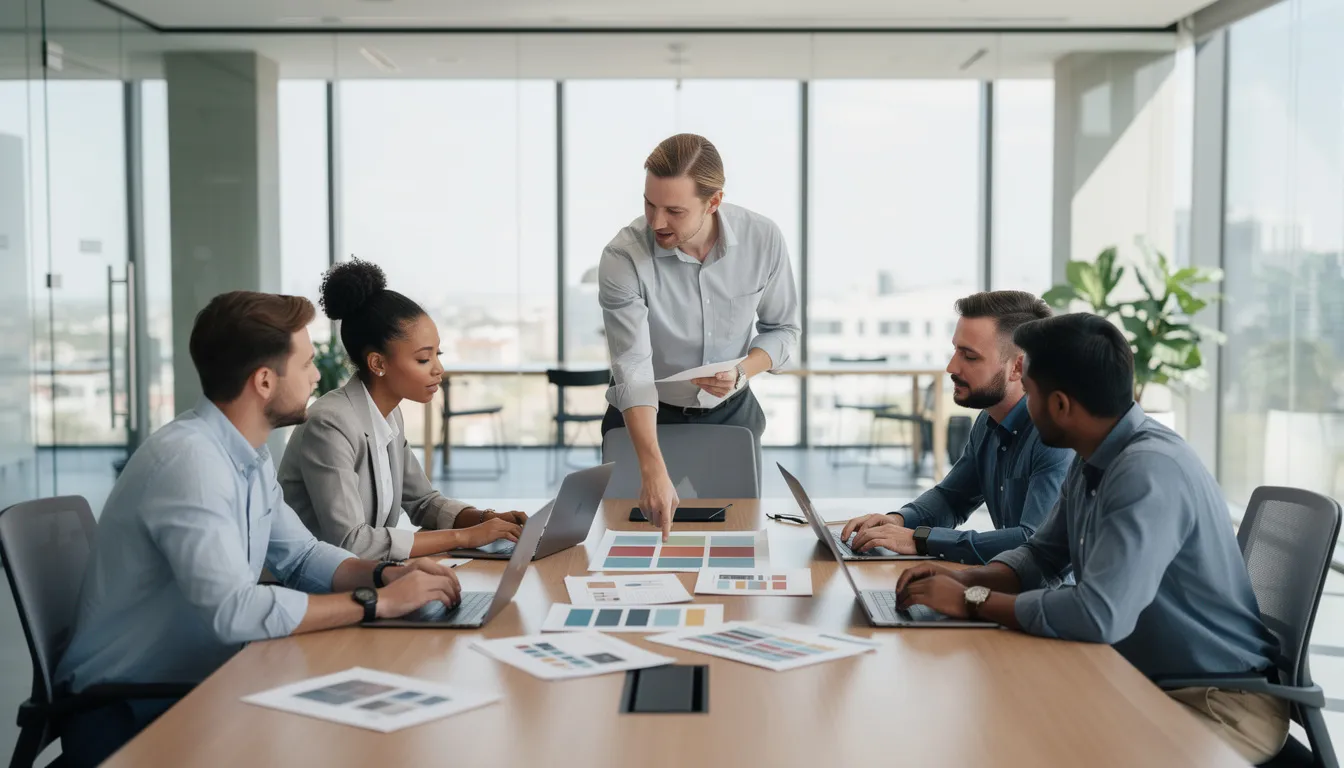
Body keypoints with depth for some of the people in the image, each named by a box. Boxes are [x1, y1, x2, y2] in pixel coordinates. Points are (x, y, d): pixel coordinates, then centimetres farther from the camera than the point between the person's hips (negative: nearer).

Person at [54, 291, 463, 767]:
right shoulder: (188, 458, -25)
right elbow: (234, 611, -33)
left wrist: (384, 574, -7)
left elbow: (300, 557, 12)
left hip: (193, 691, 8)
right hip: (123, 716, -8)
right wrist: (376, 601, -26)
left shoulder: (248, 454, 4)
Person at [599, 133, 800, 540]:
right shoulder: (623, 257, -26)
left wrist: (742, 372, -24)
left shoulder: (763, 239, -18)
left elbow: (782, 327, -3)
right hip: (647, 417, -2)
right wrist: (653, 470, -41)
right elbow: (633, 369, -30)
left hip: (732, 414, 2)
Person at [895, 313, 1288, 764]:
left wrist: (973, 602, -22)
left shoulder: (1151, 471, -27)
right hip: (1143, 683, 8)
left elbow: (1099, 616, -35)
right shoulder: (1093, 460, 3)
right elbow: (1041, 555, 15)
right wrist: (962, 581, -5)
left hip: (1221, 701, -8)